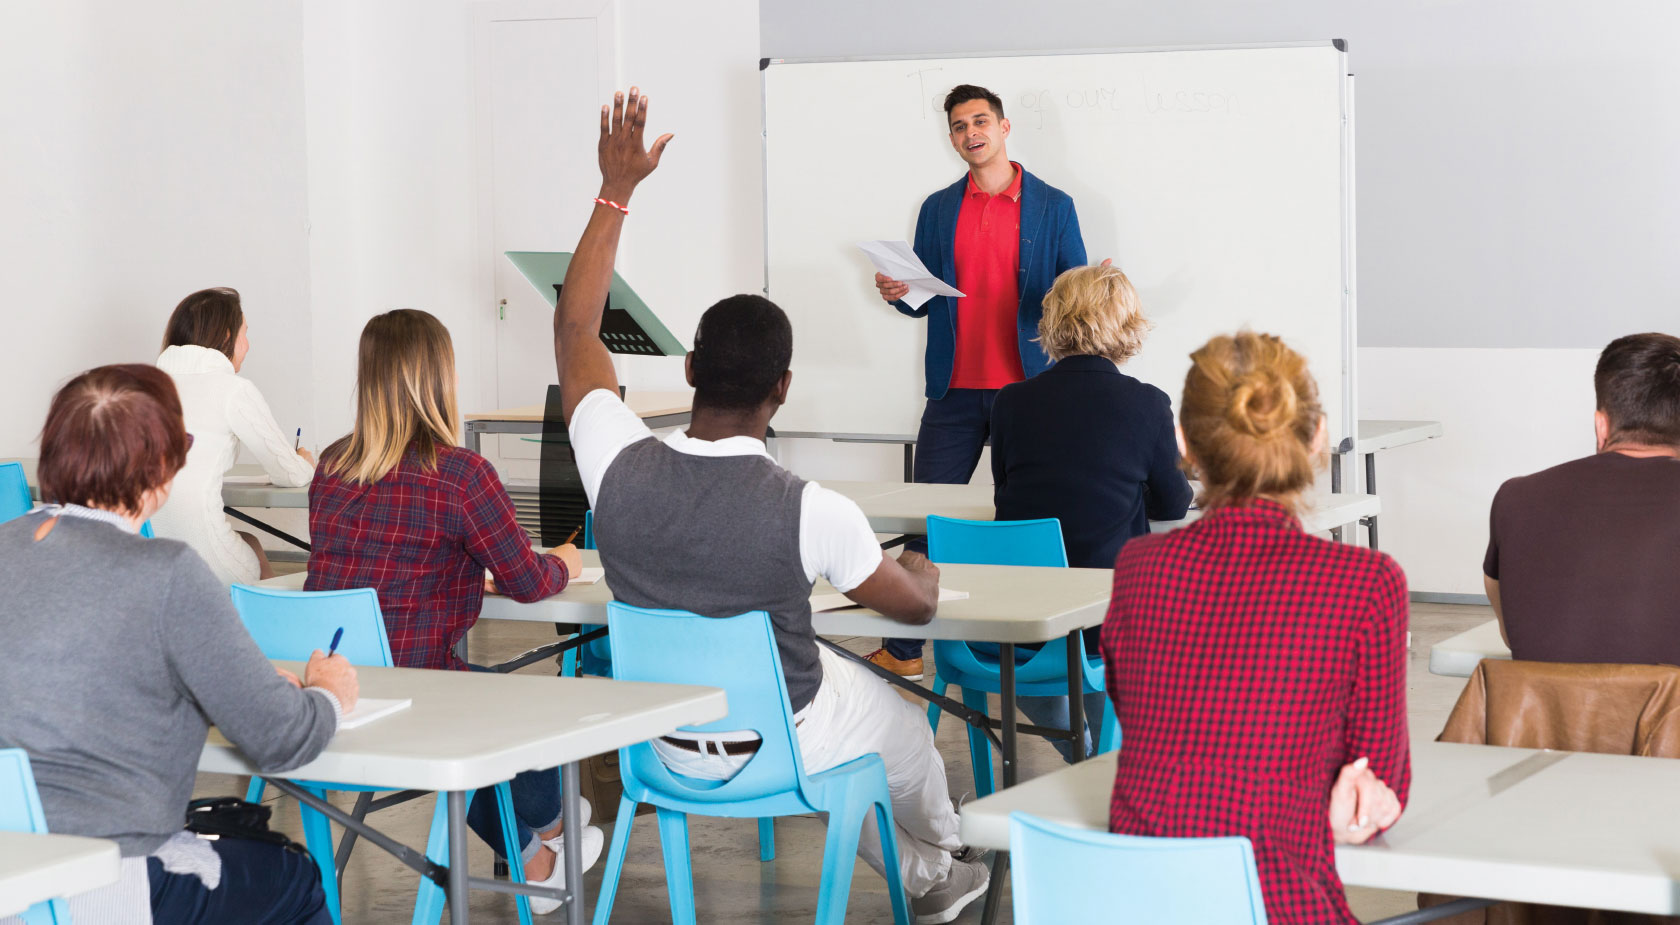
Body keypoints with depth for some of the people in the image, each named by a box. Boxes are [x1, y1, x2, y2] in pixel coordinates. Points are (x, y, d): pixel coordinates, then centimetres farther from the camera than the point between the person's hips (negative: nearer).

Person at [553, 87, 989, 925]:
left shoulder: (619, 470, -24)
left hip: (667, 744, 4)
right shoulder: (809, 512, -32)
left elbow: (573, 327, -6)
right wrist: (925, 567, 12)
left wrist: (616, 189, -2)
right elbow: (915, 605, -13)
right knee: (905, 730, 32)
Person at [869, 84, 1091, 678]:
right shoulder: (938, 210, 12)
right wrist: (896, 293, -8)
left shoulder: (1051, 206, 4)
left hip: (1028, 388, -2)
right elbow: (925, 300, 14)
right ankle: (902, 650, 9)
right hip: (955, 390, 2)